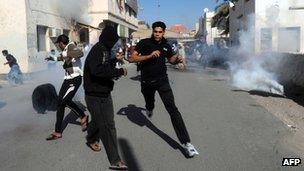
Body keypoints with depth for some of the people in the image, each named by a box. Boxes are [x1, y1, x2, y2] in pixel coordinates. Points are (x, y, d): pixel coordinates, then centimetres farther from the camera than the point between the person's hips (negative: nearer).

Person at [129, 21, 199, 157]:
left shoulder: (166, 45, 1)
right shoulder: (144, 43, -7)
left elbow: (171, 59, 19)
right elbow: (132, 59, -15)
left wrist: (177, 60, -4)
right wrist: (149, 56, -27)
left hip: (162, 81, 0)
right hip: (147, 82, 0)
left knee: (172, 109, -14)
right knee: (149, 105, 25)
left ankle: (186, 142, -16)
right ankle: (149, 109, 67)